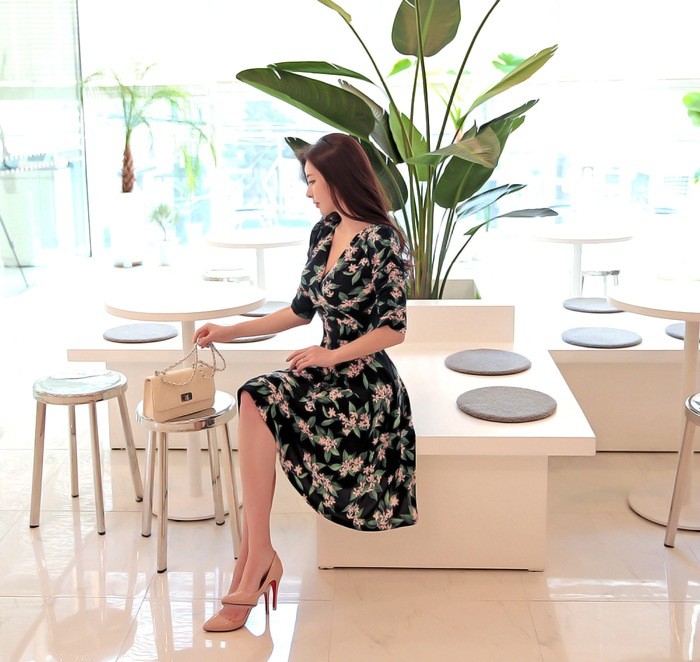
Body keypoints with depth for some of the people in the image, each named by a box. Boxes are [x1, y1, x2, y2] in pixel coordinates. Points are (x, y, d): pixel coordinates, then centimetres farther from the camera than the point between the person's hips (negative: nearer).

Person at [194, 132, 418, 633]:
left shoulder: (382, 242, -13)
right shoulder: (323, 232, 10)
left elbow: (395, 330, -13)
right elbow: (302, 310, 17)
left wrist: (333, 355, -19)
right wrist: (232, 332, 15)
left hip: (365, 381, -7)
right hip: (328, 368, 7)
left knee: (259, 403, -26)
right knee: (253, 404, -22)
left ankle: (257, 555, -16)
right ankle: (255, 561, -22)